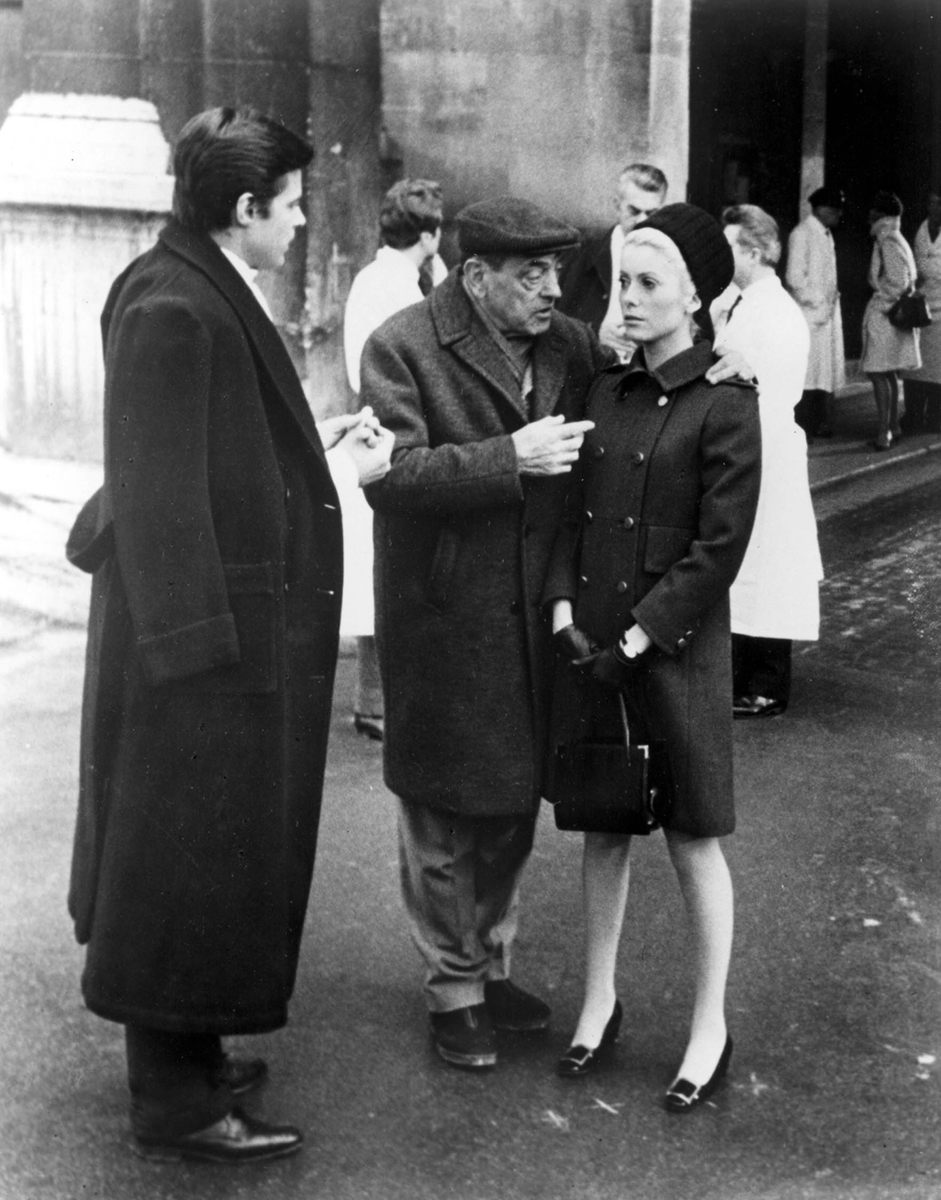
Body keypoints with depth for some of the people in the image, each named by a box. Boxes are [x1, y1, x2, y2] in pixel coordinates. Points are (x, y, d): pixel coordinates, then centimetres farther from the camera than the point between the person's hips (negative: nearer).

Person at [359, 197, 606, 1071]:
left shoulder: (568, 345, 6)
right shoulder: (404, 347, -11)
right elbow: (390, 476, -20)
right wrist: (510, 458, -24)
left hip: (533, 619, 5)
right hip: (444, 624, -5)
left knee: (513, 808, 17)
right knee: (444, 818, 7)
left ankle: (492, 964, 36)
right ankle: (454, 989, 24)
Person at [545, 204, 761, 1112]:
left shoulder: (724, 406, -9)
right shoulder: (606, 391, 8)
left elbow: (719, 548, -12)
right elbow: (570, 512, 9)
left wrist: (638, 639, -14)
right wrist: (565, 612, -4)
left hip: (675, 651, -5)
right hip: (590, 644, 5)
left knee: (692, 840, 4)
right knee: (603, 828, 14)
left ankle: (710, 1030, 17)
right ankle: (600, 999, 29)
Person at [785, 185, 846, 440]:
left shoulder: (826, 234, 14)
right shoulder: (802, 234, -10)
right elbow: (795, 277, -15)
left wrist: (832, 299, 7)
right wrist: (817, 303, -14)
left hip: (828, 312, 8)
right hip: (810, 314, -8)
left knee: (826, 369, 10)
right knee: (808, 371, -6)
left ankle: (818, 423, 17)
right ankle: (802, 427, -1)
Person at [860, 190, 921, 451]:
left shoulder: (888, 241, -15)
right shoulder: (895, 239, 13)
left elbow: (898, 280, -21)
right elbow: (908, 277, 17)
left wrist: (888, 304, -12)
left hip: (884, 312, -10)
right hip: (890, 310, 10)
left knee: (878, 372, -8)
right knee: (888, 373, 15)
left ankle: (884, 433, -9)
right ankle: (893, 427, 22)